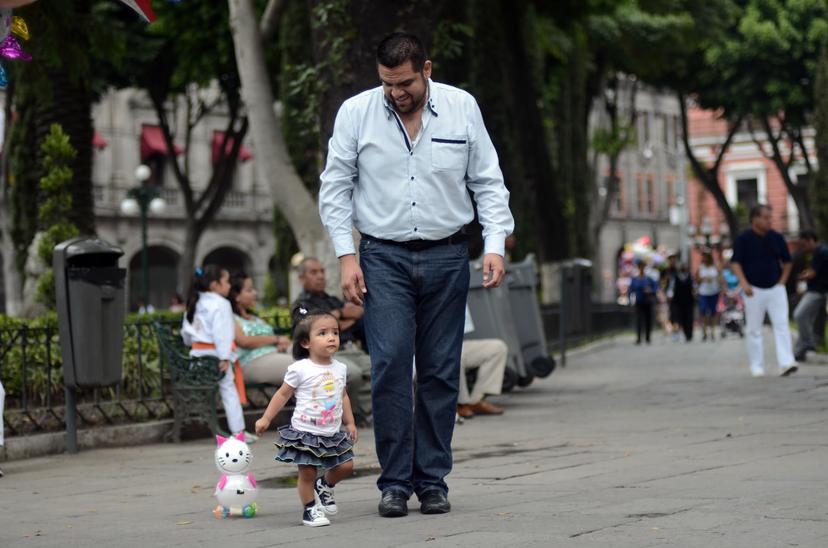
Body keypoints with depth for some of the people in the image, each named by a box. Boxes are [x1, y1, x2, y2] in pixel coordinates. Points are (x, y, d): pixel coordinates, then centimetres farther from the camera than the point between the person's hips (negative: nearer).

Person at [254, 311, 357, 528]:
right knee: (307, 472, -3)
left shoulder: (340, 368, 4)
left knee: (346, 465, 5)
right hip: (305, 433, -5)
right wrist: (266, 419, -2)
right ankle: (310, 509, 13)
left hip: (332, 433, 5)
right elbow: (283, 394, -3)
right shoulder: (300, 369, -12)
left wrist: (350, 422, 18)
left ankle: (324, 486, 33)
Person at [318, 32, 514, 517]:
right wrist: (346, 255, -5)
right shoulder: (356, 112, -2)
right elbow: (336, 188, 2)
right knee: (390, 365, -10)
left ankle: (432, 480, 12)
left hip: (447, 256, 1)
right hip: (384, 258, -1)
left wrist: (496, 245, -6)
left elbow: (488, 182, 4)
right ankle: (395, 482, -2)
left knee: (441, 372, 4)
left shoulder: (462, 108, 0)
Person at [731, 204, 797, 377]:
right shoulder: (743, 239, -5)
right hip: (754, 290, -2)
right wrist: (743, 282, -23)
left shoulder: (776, 238, 5)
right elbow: (735, 262, -10)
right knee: (754, 330, 4)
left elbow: (787, 261, 16)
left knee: (782, 325, -10)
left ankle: (786, 363, -17)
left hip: (776, 289, 2)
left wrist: (783, 281, 6)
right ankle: (756, 367, 13)